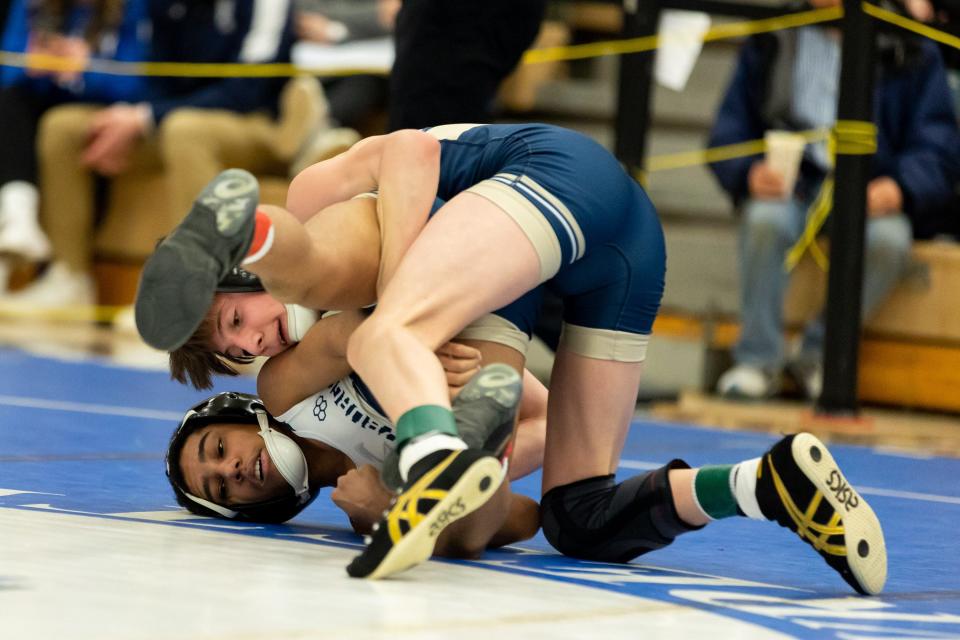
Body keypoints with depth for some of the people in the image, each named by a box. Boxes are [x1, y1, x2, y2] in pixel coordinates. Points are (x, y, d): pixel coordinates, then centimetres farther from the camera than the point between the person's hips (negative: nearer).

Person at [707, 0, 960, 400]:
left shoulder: (911, 51, 6)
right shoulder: (771, 42, 10)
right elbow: (729, 131, 8)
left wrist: (900, 188, -20)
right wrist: (749, 172, -16)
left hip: (872, 194, -1)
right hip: (791, 184, 1)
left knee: (889, 240, -34)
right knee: (765, 219, -34)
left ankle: (818, 355, -17)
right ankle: (758, 360, -23)